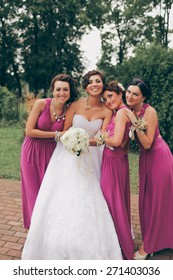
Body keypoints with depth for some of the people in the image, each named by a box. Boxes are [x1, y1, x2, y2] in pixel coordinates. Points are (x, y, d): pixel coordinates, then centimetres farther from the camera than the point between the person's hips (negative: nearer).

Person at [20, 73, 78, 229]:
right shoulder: (41, 104, -14)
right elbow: (29, 131, -15)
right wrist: (55, 134, -17)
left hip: (51, 153, 2)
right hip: (32, 152, -2)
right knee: (34, 192, 7)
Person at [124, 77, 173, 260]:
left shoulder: (149, 111, -19)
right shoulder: (128, 111, -1)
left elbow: (147, 143, -23)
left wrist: (135, 122, -28)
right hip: (145, 158, 7)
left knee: (157, 201, 5)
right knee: (145, 200, 15)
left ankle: (148, 246, 19)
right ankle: (150, 240, 33)